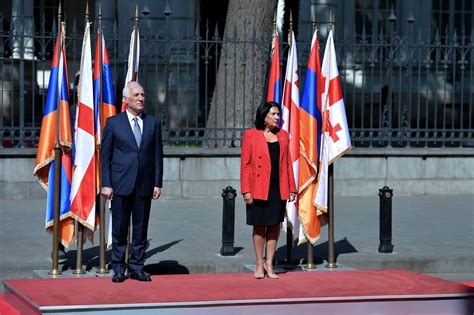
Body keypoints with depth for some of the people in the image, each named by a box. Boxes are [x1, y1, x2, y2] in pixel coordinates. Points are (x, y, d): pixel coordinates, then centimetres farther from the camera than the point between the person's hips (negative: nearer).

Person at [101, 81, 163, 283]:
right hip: (121, 184, -2)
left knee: (141, 229, 6)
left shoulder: (153, 123, 9)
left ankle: (137, 268, 14)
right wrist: (106, 184, -5)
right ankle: (118, 268, 11)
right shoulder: (113, 123, 2)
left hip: (144, 186, 2)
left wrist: (157, 183, 2)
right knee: (120, 229, 2)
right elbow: (105, 156, 2)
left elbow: (158, 156, 9)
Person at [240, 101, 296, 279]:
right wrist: (246, 190, -10)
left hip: (279, 188, 4)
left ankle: (269, 264, 14)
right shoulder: (250, 135, -1)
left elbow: (288, 163, 12)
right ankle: (259, 264, 13)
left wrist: (291, 188, 7)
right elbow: (245, 165, -3)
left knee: (275, 225, 5)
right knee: (259, 226, 2)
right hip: (258, 188, -4)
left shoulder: (283, 135, 11)